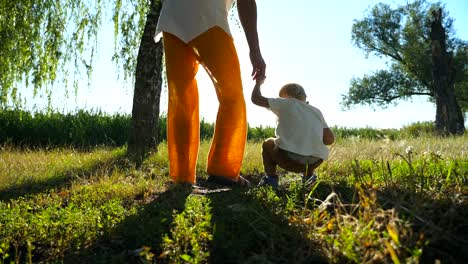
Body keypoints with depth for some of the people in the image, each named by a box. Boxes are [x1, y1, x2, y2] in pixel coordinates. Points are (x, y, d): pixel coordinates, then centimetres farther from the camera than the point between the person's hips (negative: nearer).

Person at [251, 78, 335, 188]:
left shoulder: (286, 103, 12)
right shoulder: (316, 111, 22)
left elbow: (256, 98, 15)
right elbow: (330, 139, 13)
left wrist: (258, 83, 33)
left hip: (289, 157, -4)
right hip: (316, 161, 4)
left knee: (268, 143, 28)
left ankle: (271, 178, 18)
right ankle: (309, 175, 25)